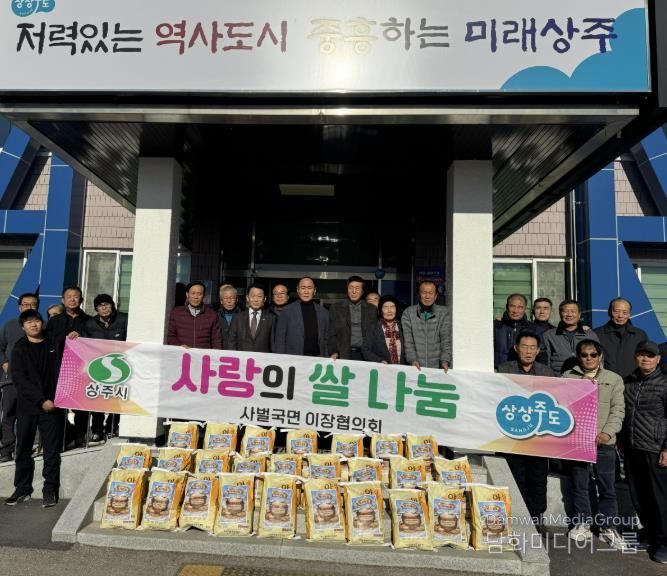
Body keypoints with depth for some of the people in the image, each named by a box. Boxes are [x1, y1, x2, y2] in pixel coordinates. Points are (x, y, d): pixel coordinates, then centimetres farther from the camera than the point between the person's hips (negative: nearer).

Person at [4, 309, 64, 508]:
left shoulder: (55, 343, 4)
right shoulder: (19, 349, 2)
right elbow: (20, 380, -6)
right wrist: (41, 400, -14)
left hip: (52, 405, -1)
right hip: (27, 406, 1)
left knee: (52, 450, 2)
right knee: (23, 449, 9)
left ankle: (50, 490, 12)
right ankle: (22, 489, 23)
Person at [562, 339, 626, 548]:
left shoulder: (614, 379, 7)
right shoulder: (568, 377, 7)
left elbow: (618, 409, 1)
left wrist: (607, 432, -11)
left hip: (604, 441, 0)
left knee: (607, 487, 6)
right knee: (578, 485, 8)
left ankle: (608, 528, 20)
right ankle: (582, 524, 22)